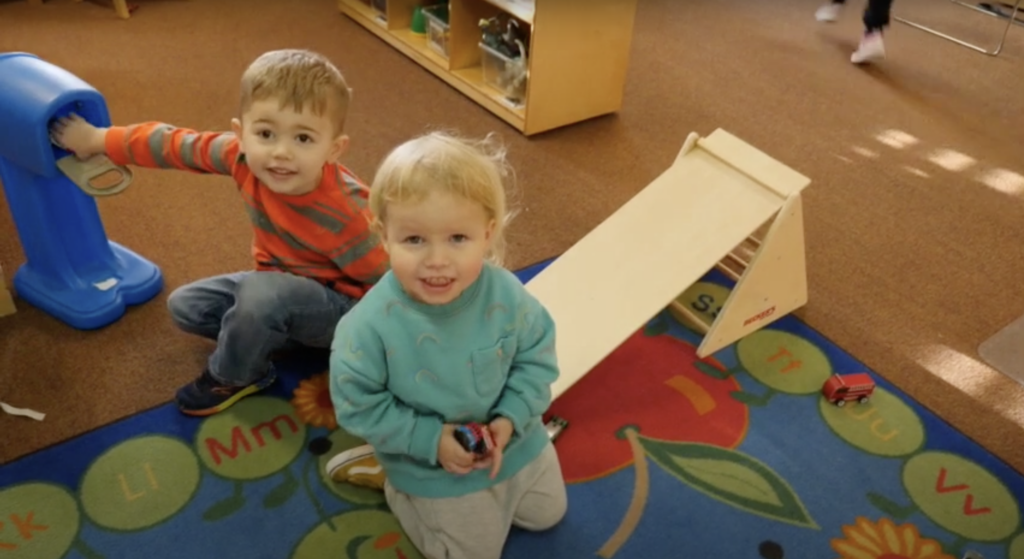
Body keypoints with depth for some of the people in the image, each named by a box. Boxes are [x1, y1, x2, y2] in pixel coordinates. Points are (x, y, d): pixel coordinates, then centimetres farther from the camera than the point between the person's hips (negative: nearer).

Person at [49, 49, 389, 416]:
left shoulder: (342, 213, -36)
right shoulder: (244, 155, -19)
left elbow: (385, 283, -26)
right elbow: (175, 144, -3)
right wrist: (97, 140, 8)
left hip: (341, 306, -7)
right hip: (279, 285, 7)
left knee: (262, 292, -35)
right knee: (184, 306, 10)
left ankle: (232, 377, -6)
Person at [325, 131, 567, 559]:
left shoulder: (507, 296, -25)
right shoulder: (372, 324, -33)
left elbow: (537, 357, -8)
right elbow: (357, 404, -20)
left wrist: (510, 418, -20)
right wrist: (429, 440, -24)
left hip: (512, 440, 4)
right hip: (430, 463, -4)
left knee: (547, 512, 27)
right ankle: (392, 476, 28)